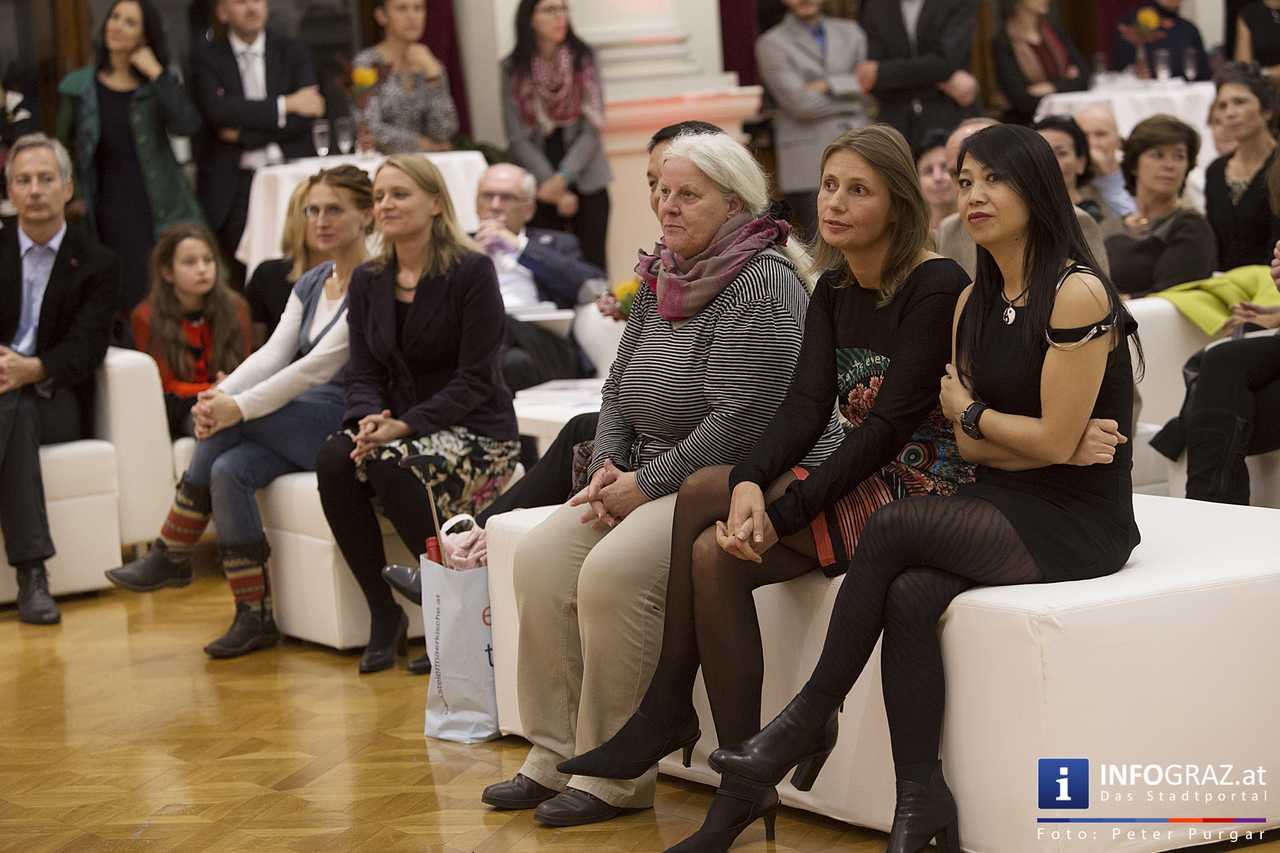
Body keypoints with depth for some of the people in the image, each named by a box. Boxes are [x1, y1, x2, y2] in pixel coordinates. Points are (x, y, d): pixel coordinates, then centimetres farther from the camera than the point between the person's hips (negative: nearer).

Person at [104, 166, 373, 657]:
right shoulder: (310, 285, 17)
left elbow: (319, 366, -19)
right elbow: (274, 353, 5)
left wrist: (240, 407, -23)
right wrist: (220, 395, -15)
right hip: (306, 430, 7)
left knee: (231, 424, -24)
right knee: (228, 469, -22)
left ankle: (171, 555, -12)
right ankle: (254, 617, -17)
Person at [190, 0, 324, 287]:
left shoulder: (293, 53, 9)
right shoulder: (206, 55, 5)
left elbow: (304, 120, -2)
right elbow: (217, 110, -11)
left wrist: (245, 133, -10)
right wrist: (285, 104, -11)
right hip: (233, 185, -1)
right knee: (247, 281, -7)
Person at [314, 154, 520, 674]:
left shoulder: (472, 272, -10)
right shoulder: (367, 281, 9)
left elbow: (476, 380, -14)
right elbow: (364, 374, 7)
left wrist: (404, 425, -24)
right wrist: (368, 418, -17)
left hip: (475, 432, -5)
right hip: (397, 429, 5)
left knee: (392, 466, -33)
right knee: (333, 461, -25)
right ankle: (383, 613, -14)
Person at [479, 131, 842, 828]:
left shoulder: (761, 283, -14)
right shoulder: (661, 276, 14)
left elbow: (743, 420, -22)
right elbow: (620, 388, 20)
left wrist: (647, 485, -16)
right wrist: (607, 467, 1)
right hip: (652, 477, 9)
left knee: (614, 571, -28)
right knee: (541, 555, -10)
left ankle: (617, 777, -15)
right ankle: (555, 758, -3)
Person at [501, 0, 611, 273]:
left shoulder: (584, 59, -1)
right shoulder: (513, 68, -1)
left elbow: (592, 129, -5)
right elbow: (518, 138, -4)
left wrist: (563, 178, -17)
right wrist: (554, 188, -13)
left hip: (586, 181, 0)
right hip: (540, 188, 0)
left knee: (593, 263, -1)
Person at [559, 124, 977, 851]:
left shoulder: (936, 287, -14)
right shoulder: (834, 289, 10)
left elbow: (892, 423, -20)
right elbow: (807, 406, 0)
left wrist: (784, 511, -22)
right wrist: (752, 484, -20)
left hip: (927, 485, -7)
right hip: (864, 480, 7)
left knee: (701, 496, -21)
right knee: (715, 553, -18)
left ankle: (668, 712, -8)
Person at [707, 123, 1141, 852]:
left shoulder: (1077, 294, -13)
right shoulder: (974, 304, 12)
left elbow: (1055, 440, -16)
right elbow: (969, 446, 7)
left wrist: (967, 409, 0)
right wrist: (1057, 444, -10)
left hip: (1077, 524, -7)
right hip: (1007, 509, 7)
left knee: (892, 527, -22)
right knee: (909, 595, -23)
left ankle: (812, 716, -8)